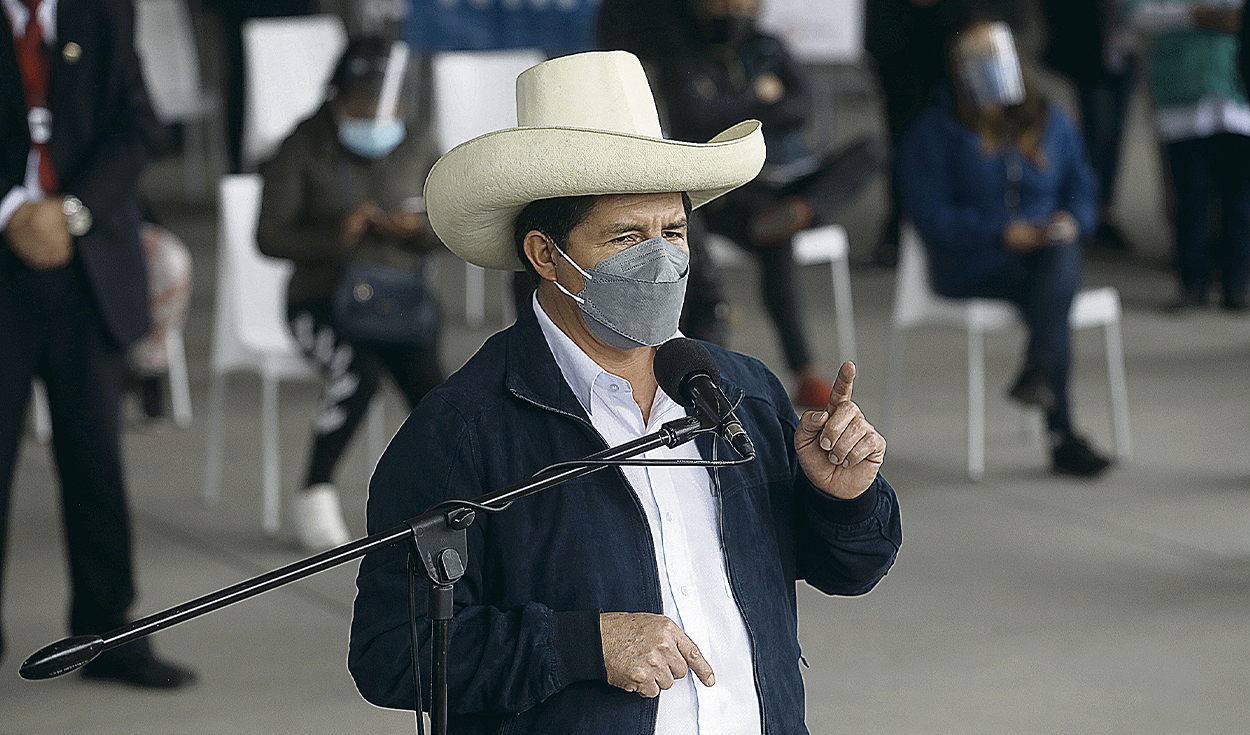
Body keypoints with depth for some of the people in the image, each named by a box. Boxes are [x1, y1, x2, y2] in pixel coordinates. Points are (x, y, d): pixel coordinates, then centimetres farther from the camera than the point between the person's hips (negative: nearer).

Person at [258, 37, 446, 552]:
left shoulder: (416, 148, 7)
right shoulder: (302, 150, -5)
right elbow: (269, 237, -9)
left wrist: (419, 229, -13)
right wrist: (333, 239, -25)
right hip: (324, 300, -3)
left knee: (426, 379, -25)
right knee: (359, 372, -35)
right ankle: (315, 497, -21)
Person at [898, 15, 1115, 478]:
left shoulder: (1049, 122, 18)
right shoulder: (935, 132, 3)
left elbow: (1081, 189, 17)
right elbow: (929, 214, -7)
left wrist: (1072, 221, -8)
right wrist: (1003, 232, -19)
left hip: (1046, 251, 4)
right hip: (969, 267, -4)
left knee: (1063, 252, -34)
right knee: (1051, 299, -33)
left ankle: (1037, 371, -46)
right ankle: (1061, 436, -37)